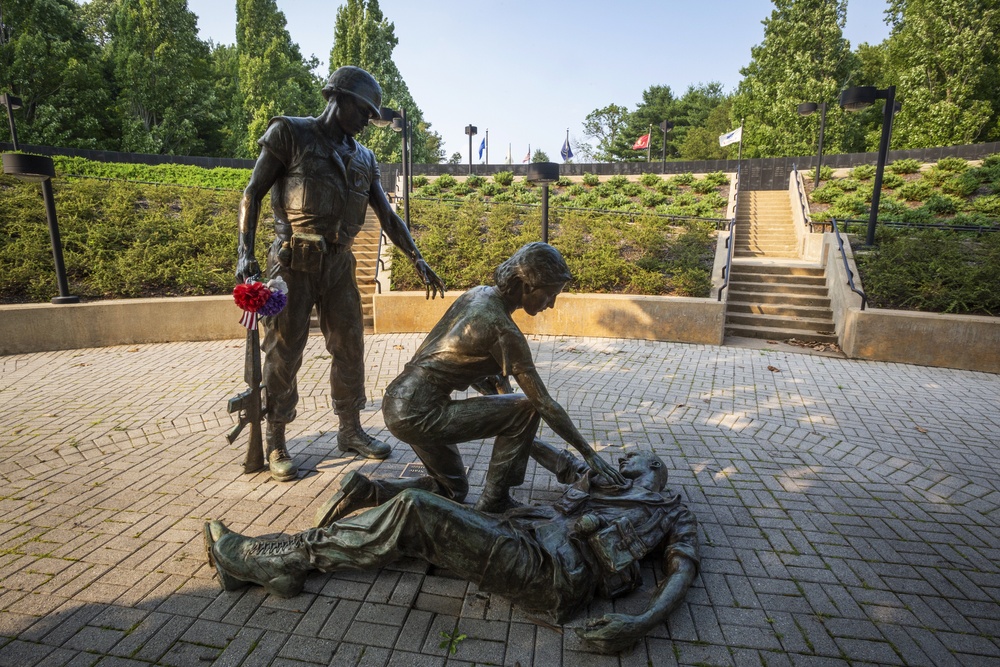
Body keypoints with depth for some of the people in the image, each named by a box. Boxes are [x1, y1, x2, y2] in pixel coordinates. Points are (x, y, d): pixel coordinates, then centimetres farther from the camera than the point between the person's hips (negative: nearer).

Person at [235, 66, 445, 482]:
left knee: (350, 348, 7)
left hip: (338, 263, 5)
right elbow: (252, 194, -3)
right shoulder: (290, 134, 1)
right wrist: (245, 253, -14)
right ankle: (275, 445, 12)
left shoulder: (363, 159, 15)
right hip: (293, 262, -5)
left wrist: (418, 262, 5)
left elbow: (388, 217, 13)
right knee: (283, 353, 0)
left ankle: (350, 431, 22)